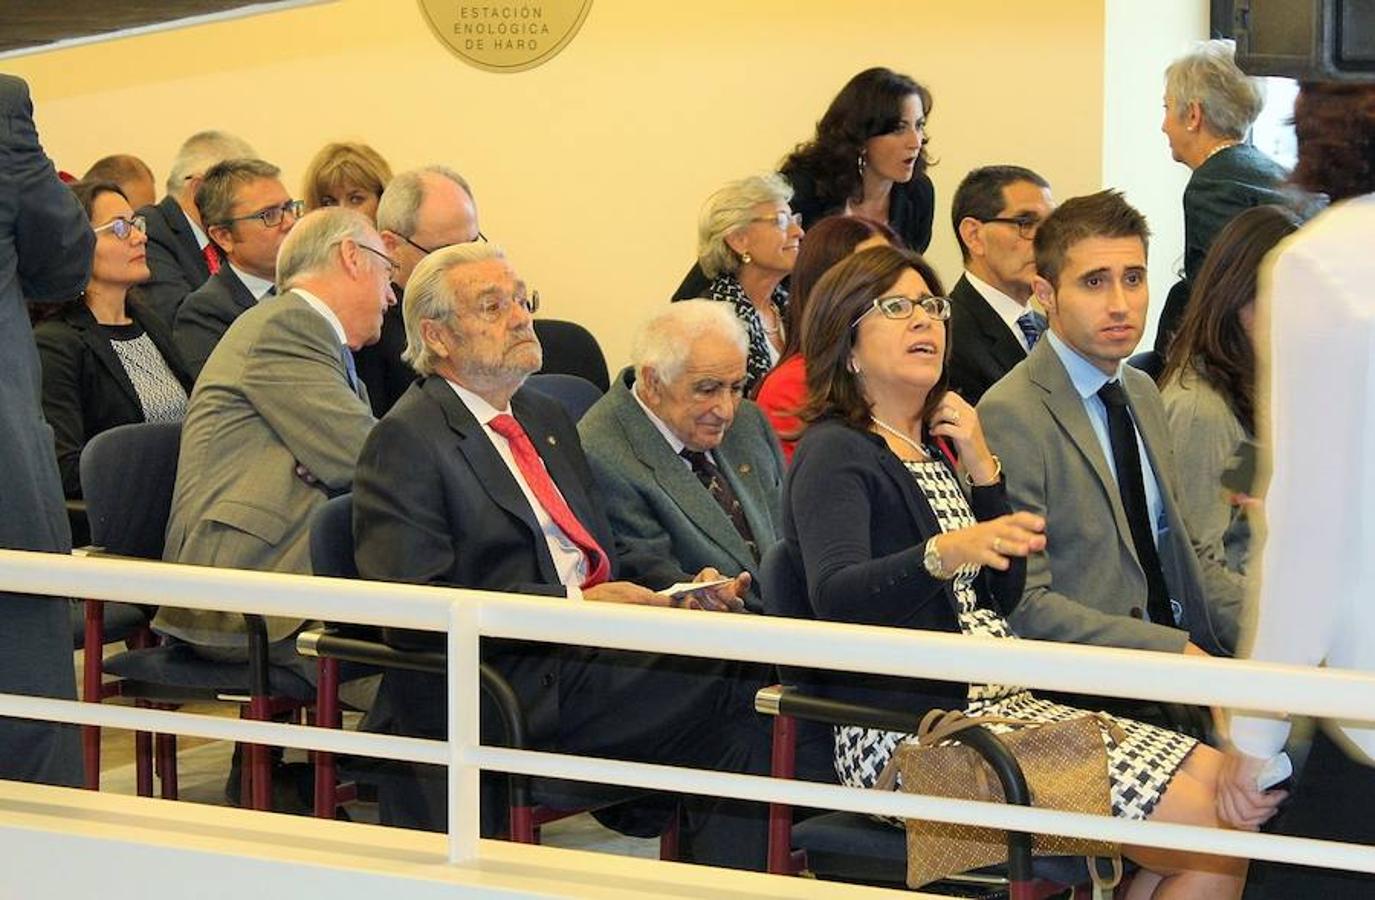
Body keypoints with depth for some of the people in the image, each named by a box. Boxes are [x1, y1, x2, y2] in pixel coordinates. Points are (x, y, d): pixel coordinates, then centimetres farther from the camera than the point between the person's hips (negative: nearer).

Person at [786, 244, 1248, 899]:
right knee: (1201, 822, -15)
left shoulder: (930, 450, 21)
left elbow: (1004, 596, 15)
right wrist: (946, 551, -44)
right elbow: (834, 598, -26)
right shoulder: (834, 453, -6)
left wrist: (983, 470, 4)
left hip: (1000, 701, 9)